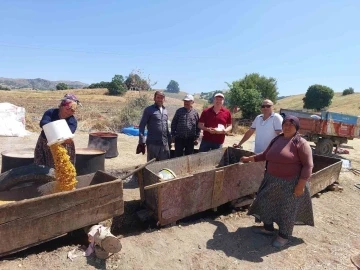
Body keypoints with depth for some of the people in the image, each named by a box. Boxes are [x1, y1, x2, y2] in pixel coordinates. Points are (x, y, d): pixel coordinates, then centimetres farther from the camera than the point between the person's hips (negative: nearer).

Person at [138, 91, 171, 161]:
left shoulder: (165, 110, 14)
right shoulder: (149, 110, -3)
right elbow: (142, 126, -6)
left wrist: (169, 141, 17)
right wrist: (142, 142, -13)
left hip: (165, 143, 5)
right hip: (153, 143, -5)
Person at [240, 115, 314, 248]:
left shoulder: (300, 143, -14)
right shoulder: (276, 139, 7)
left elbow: (308, 165, -16)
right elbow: (265, 154, 20)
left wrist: (301, 185, -20)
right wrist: (250, 158, 19)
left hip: (290, 183, -7)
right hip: (272, 181, 7)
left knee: (287, 210, 5)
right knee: (266, 203, 14)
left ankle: (284, 235, 25)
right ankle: (268, 228, 34)